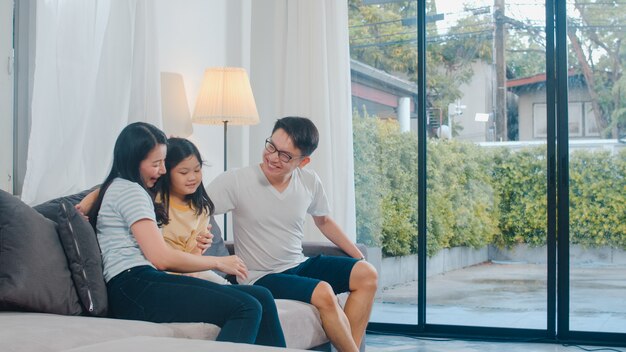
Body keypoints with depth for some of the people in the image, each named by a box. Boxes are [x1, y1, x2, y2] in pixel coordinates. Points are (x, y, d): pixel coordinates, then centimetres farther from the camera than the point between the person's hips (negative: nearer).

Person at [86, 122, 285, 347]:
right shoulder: (129, 191, -2)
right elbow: (162, 258, -11)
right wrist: (219, 262, 0)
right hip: (136, 288, -10)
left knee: (262, 298, -6)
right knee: (247, 308, -26)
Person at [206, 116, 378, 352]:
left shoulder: (310, 182, 0)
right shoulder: (236, 181, -14)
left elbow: (323, 221, 16)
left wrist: (359, 257, 11)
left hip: (300, 265, 6)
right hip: (261, 278, -6)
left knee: (367, 274, -10)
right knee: (323, 293, -29)